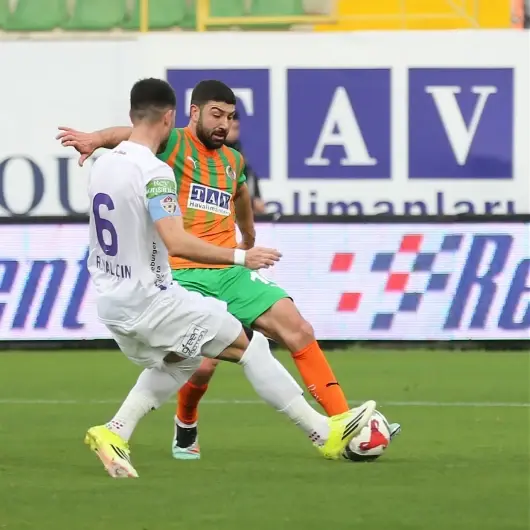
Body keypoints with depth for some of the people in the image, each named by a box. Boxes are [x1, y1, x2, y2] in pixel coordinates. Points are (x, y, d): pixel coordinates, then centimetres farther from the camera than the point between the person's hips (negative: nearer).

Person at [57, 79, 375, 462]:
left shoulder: (233, 161, 16)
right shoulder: (172, 144, -3)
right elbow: (131, 135, -24)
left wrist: (250, 241, 54)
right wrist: (95, 140, -45)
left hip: (232, 272, 6)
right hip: (185, 275, -6)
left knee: (300, 332, -7)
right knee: (204, 363, -18)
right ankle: (186, 430, 15)